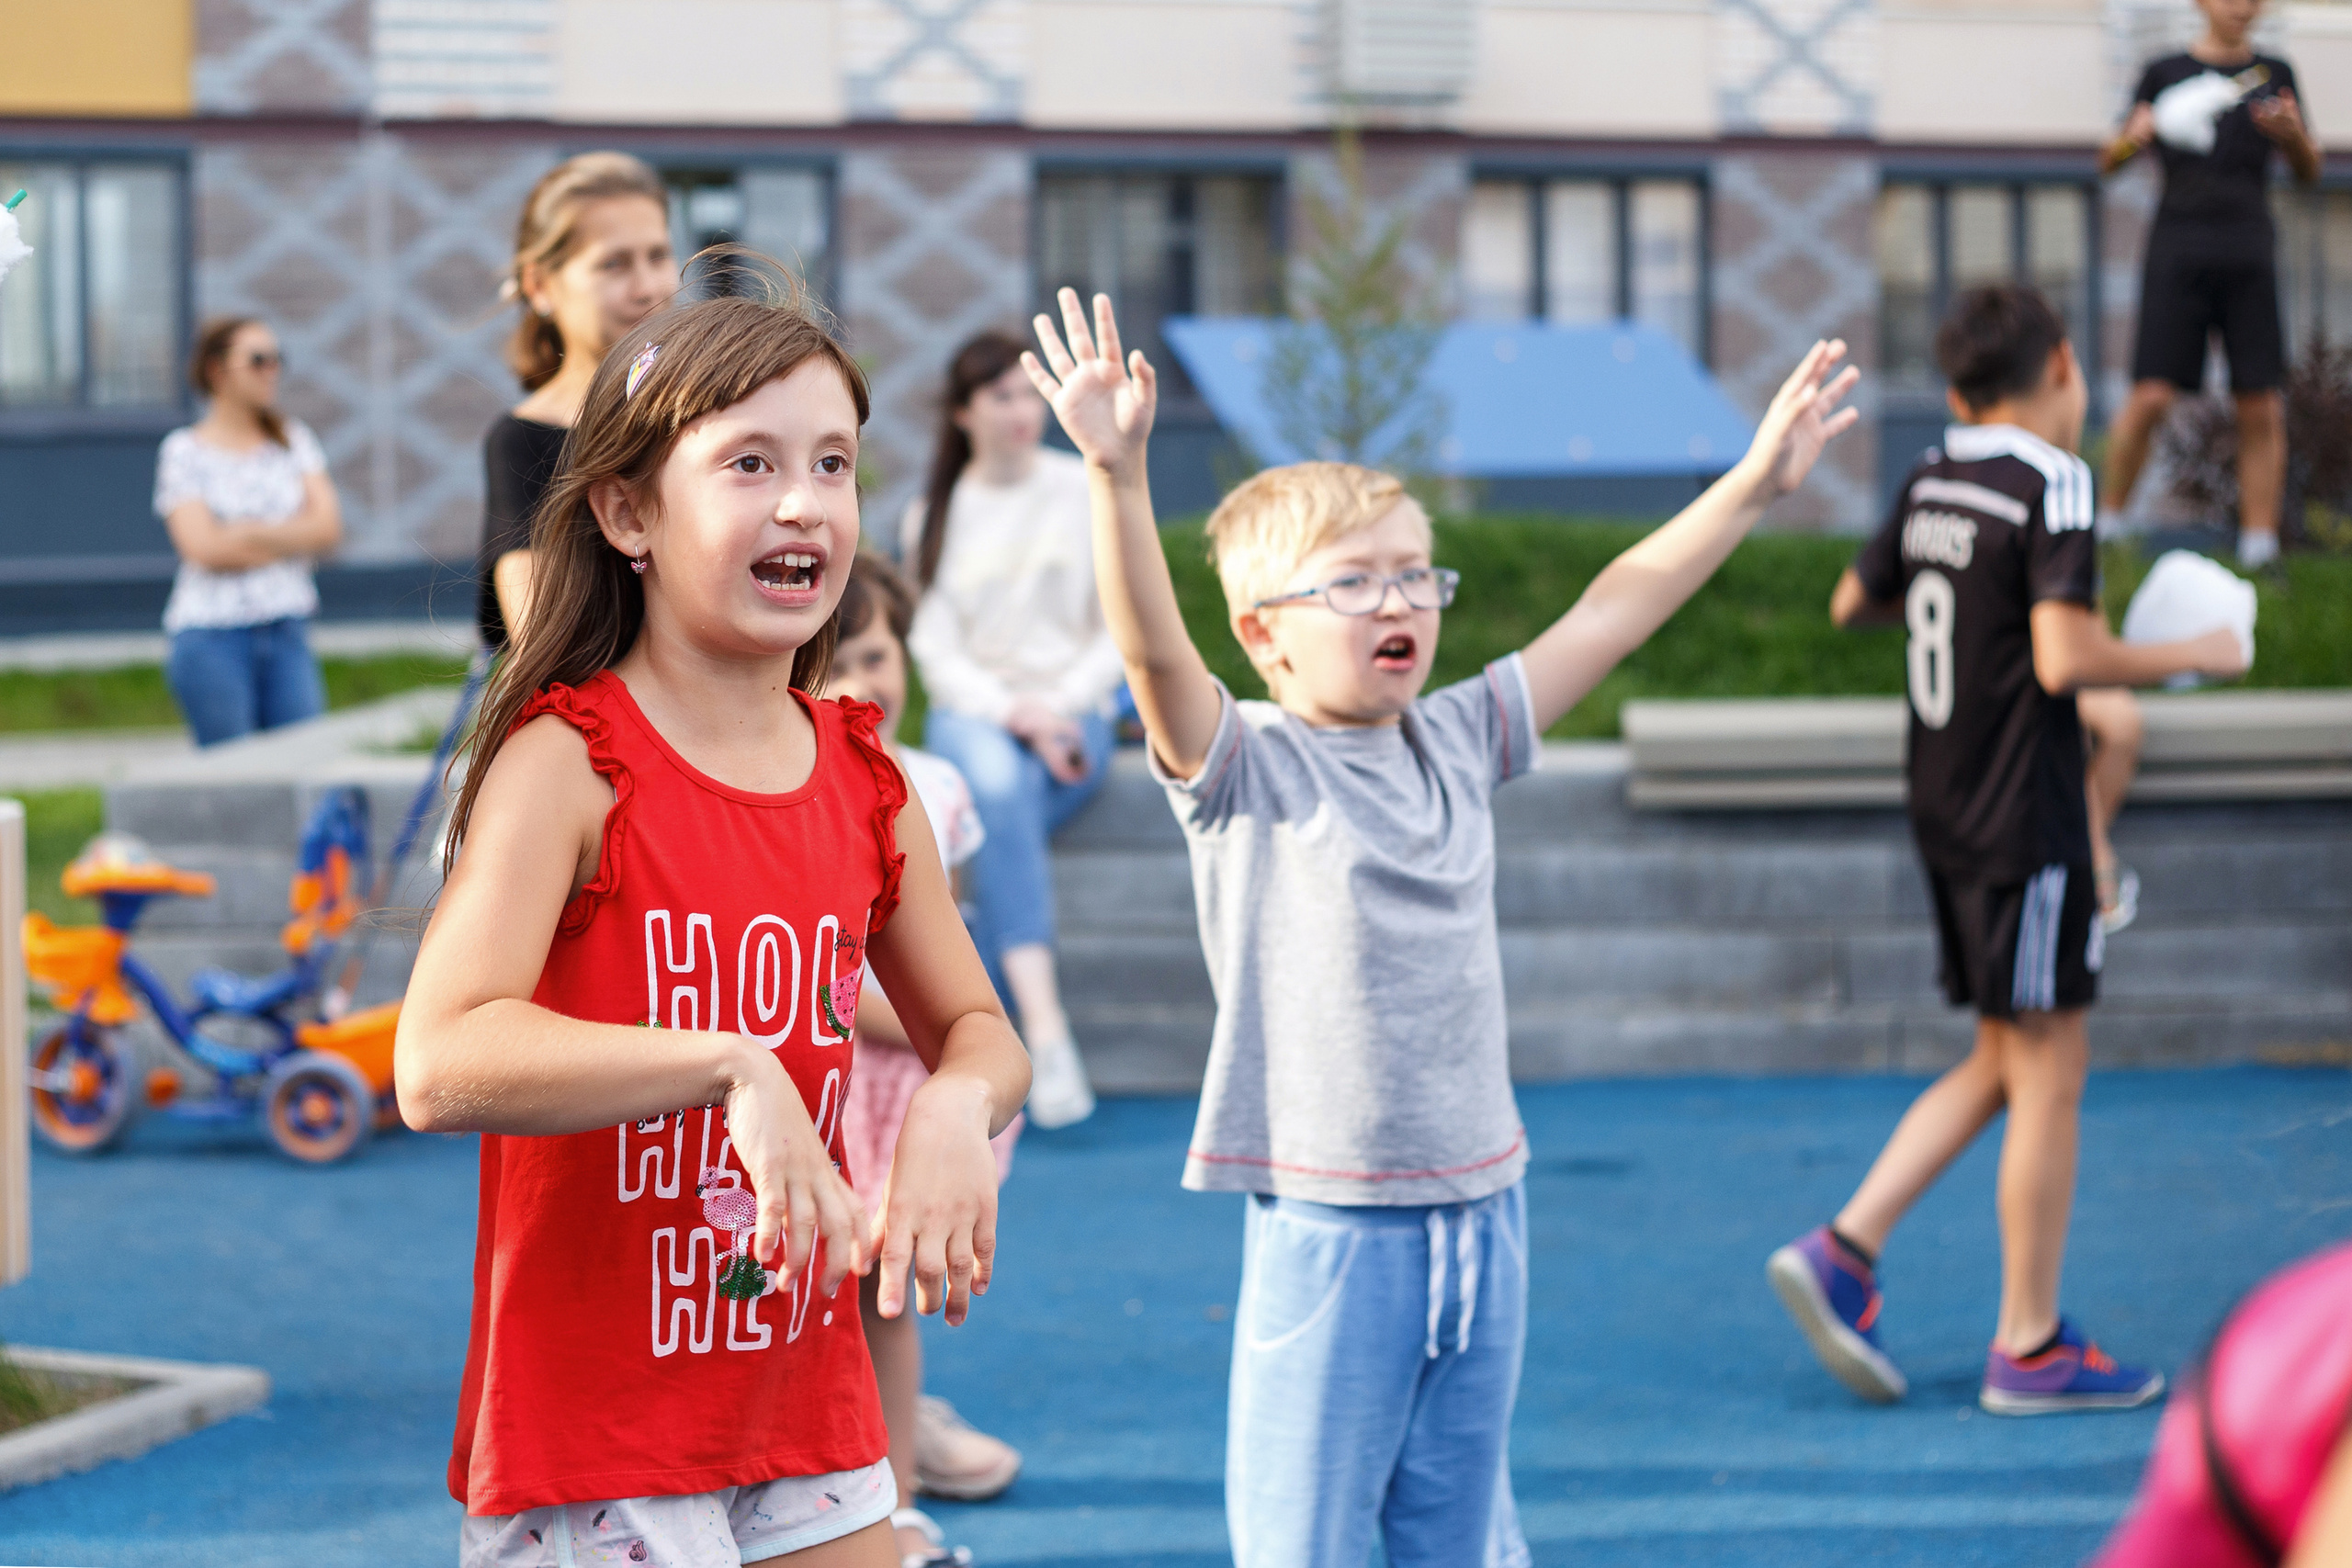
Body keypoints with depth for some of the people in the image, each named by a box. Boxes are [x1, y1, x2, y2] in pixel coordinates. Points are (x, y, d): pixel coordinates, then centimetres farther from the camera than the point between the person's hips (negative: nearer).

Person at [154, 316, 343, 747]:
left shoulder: (294, 439, 12)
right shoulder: (183, 451, 0)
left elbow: (328, 529, 2)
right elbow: (205, 549, -11)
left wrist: (250, 533, -8)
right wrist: (291, 539, -2)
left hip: (288, 632, 4)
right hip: (211, 633, -3)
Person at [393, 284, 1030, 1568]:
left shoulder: (865, 783, 5)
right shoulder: (567, 765, -14)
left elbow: (975, 1030, 17)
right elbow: (440, 1066, -27)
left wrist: (956, 1105, -6)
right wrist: (729, 1068, -33)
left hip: (808, 1406, 6)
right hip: (594, 1422, -6)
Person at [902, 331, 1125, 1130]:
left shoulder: (1089, 492, 6)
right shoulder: (936, 515, 9)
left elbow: (1123, 629, 5)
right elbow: (935, 649, 2)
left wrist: (1057, 709, -10)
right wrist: (1011, 712, -15)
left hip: (1073, 710, 0)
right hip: (969, 709, 0)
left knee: (1008, 798, -35)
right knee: (1000, 787, -36)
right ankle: (1047, 1032, -46)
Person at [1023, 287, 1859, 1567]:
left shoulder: (1457, 743, 10)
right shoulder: (1243, 767, -5)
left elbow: (1607, 616, 13)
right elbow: (1152, 649, -22)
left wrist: (1753, 483, 11)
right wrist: (1116, 474, -36)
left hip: (1479, 1212, 6)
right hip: (1326, 1230, -5)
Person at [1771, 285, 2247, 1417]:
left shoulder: (1930, 483, 7)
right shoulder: (2053, 484, -14)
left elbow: (1853, 604, 21)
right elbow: (2065, 660, -23)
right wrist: (2195, 655, -10)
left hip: (1945, 813, 8)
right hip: (2024, 818, -8)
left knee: (2003, 1061, 17)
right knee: (2050, 1069, 0)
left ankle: (1843, 1251, 8)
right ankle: (2030, 1350, 5)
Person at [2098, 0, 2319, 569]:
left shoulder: (2273, 73, 12)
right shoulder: (2164, 73, 8)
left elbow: (2309, 172, 13)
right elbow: (2108, 163, 9)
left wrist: (2292, 133, -9)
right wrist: (2133, 138, -13)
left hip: (2249, 258, 2)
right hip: (2178, 254, -2)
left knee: (2261, 410, -3)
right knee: (2151, 397, -11)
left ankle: (2259, 544, 1)